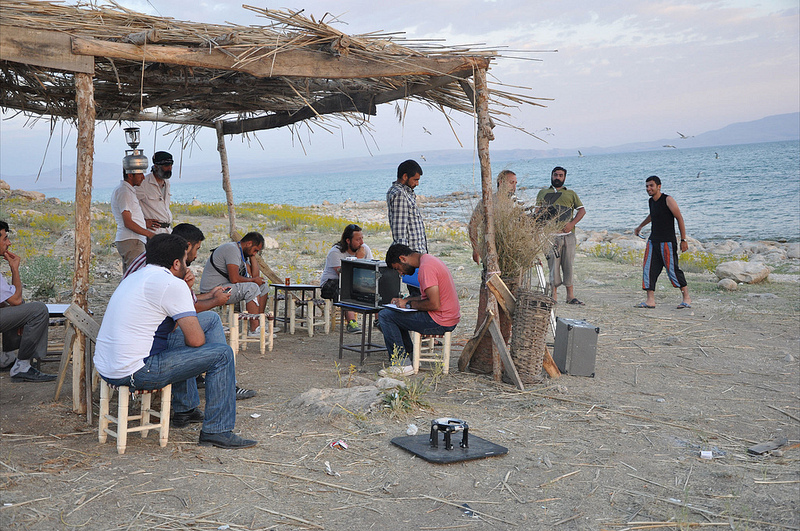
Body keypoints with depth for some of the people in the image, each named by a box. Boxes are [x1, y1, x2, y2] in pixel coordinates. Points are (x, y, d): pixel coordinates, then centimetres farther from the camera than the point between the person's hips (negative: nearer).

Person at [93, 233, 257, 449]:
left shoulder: (134, 278, 17)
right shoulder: (172, 284, -12)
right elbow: (196, 340, -13)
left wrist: (187, 290, 18)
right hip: (136, 372, -10)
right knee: (222, 353, -3)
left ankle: (185, 409, 39)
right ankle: (217, 431, 1)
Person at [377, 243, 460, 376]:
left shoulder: (426, 267, -19)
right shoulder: (429, 259, 13)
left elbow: (435, 304, -24)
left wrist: (409, 304, -10)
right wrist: (404, 300, 13)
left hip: (440, 322, -10)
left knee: (385, 316, -9)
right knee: (394, 315, 23)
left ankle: (403, 364, -8)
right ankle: (408, 354, 22)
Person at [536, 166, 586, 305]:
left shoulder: (571, 194, 18)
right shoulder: (543, 193, 18)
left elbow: (582, 210, 12)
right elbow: (537, 213, 13)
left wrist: (572, 223, -4)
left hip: (567, 235, 1)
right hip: (550, 235, -1)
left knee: (568, 265, 0)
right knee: (553, 265, -5)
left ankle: (570, 295, 3)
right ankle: (554, 295, 0)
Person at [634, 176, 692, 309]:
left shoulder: (668, 200, -10)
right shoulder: (651, 201, 12)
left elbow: (680, 219, -9)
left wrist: (683, 240, -13)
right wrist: (640, 226, 46)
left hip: (667, 242, -7)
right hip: (653, 241, 7)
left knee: (672, 269, -7)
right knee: (648, 269, 0)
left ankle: (687, 298, 7)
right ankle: (650, 300, 3)